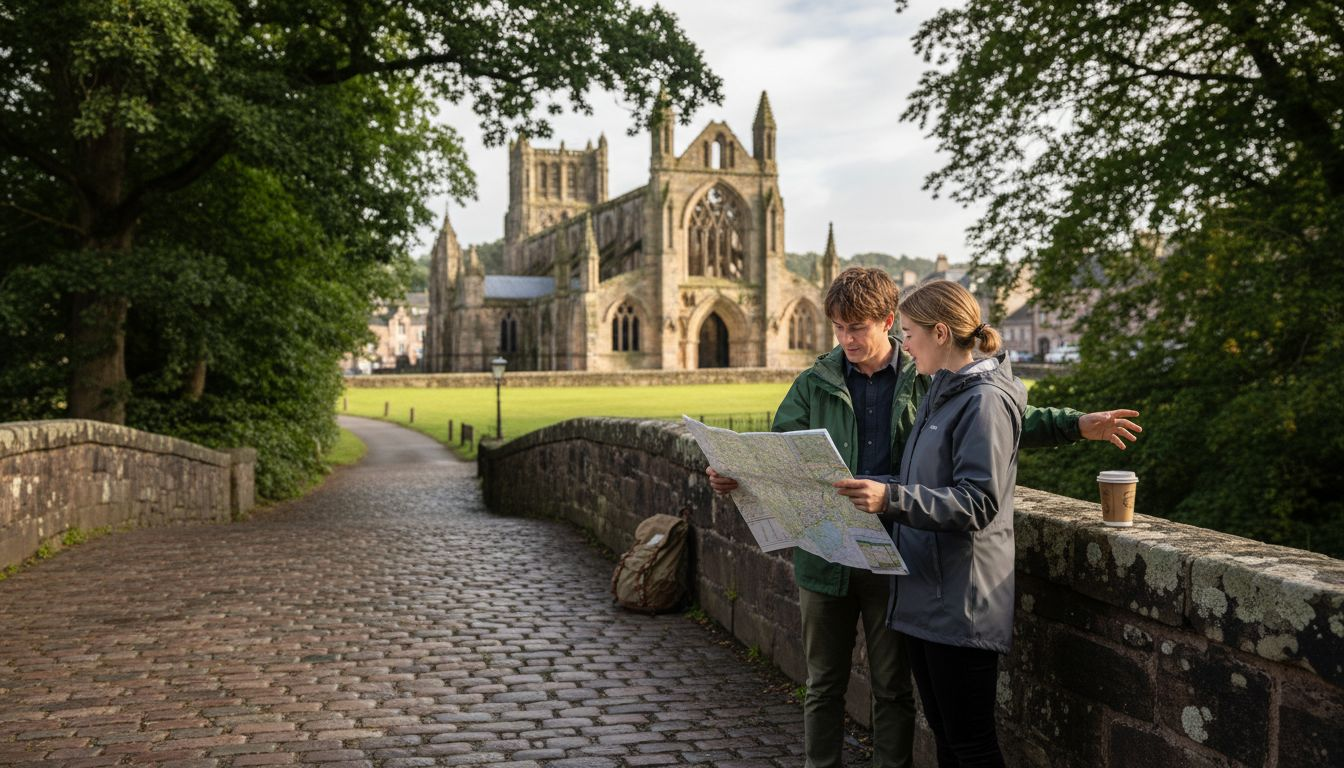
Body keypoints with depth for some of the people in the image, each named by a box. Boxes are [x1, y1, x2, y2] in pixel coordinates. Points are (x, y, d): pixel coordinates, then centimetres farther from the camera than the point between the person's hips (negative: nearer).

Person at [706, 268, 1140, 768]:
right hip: (826, 557, 1)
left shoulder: (926, 381, 2)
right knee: (824, 684, 12)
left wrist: (1079, 425, -4)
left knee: (893, 688, 11)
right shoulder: (814, 385, 4)